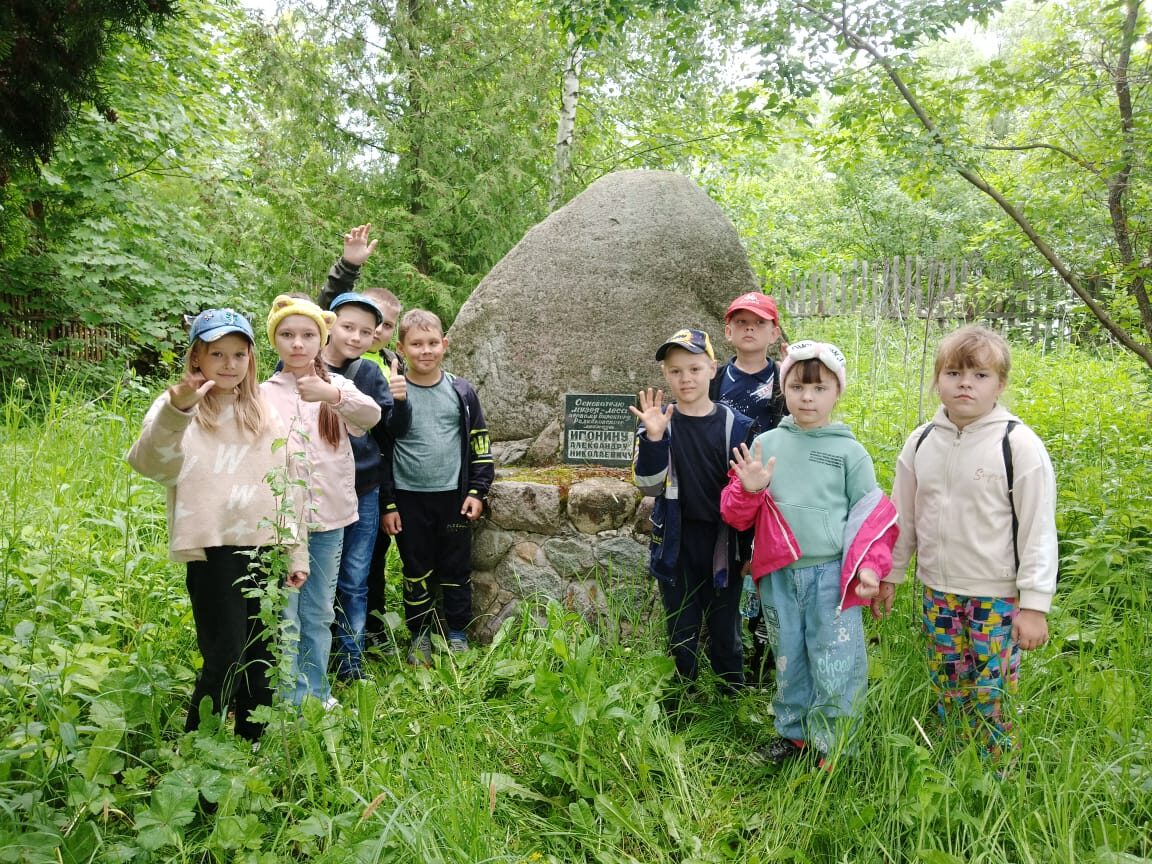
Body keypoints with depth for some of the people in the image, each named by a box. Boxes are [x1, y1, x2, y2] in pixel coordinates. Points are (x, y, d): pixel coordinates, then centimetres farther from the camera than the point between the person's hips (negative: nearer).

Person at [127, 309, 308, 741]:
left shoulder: (265, 415, 13)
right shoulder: (178, 409, -3)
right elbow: (151, 463, -24)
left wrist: (297, 552, 12)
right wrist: (175, 410, -42)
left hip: (264, 549, 5)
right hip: (212, 549, -5)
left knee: (261, 660, 10)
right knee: (226, 661, -7)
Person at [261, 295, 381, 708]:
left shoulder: (336, 384, 3)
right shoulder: (264, 393, 2)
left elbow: (372, 415, -18)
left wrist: (333, 395, -36)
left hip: (329, 517, 2)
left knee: (320, 613, 13)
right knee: (284, 614, -1)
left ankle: (318, 695, 26)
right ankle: (292, 700, 13)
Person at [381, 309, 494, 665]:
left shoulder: (462, 392, 1)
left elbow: (479, 445, 7)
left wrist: (477, 491, 1)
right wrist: (387, 505, -1)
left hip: (453, 496, 1)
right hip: (409, 499, -1)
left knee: (457, 569, 9)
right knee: (416, 571, 10)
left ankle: (458, 634, 24)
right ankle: (420, 637, 24)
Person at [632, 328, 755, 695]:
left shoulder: (736, 425, -4)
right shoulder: (658, 423, -4)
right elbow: (649, 486, -12)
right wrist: (653, 438, -26)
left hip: (722, 544, 0)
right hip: (676, 544, 0)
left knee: (725, 632, 12)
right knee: (681, 633, 14)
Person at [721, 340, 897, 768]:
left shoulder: (850, 451, -2)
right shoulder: (765, 444, 3)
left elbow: (872, 515, 3)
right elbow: (738, 517, 7)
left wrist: (869, 565, -10)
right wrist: (748, 491, -14)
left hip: (832, 575, -2)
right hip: (778, 576, 2)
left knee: (834, 665, 3)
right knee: (788, 659, 17)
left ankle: (832, 745, 23)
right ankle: (792, 731, 36)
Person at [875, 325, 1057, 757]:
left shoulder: (1018, 444, -12)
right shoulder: (921, 442, 1)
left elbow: (1038, 530, -10)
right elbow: (903, 518, 11)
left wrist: (1035, 604, -11)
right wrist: (889, 575, 12)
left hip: (998, 595, -4)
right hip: (938, 591, 4)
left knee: (991, 696, 3)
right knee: (946, 687, 15)